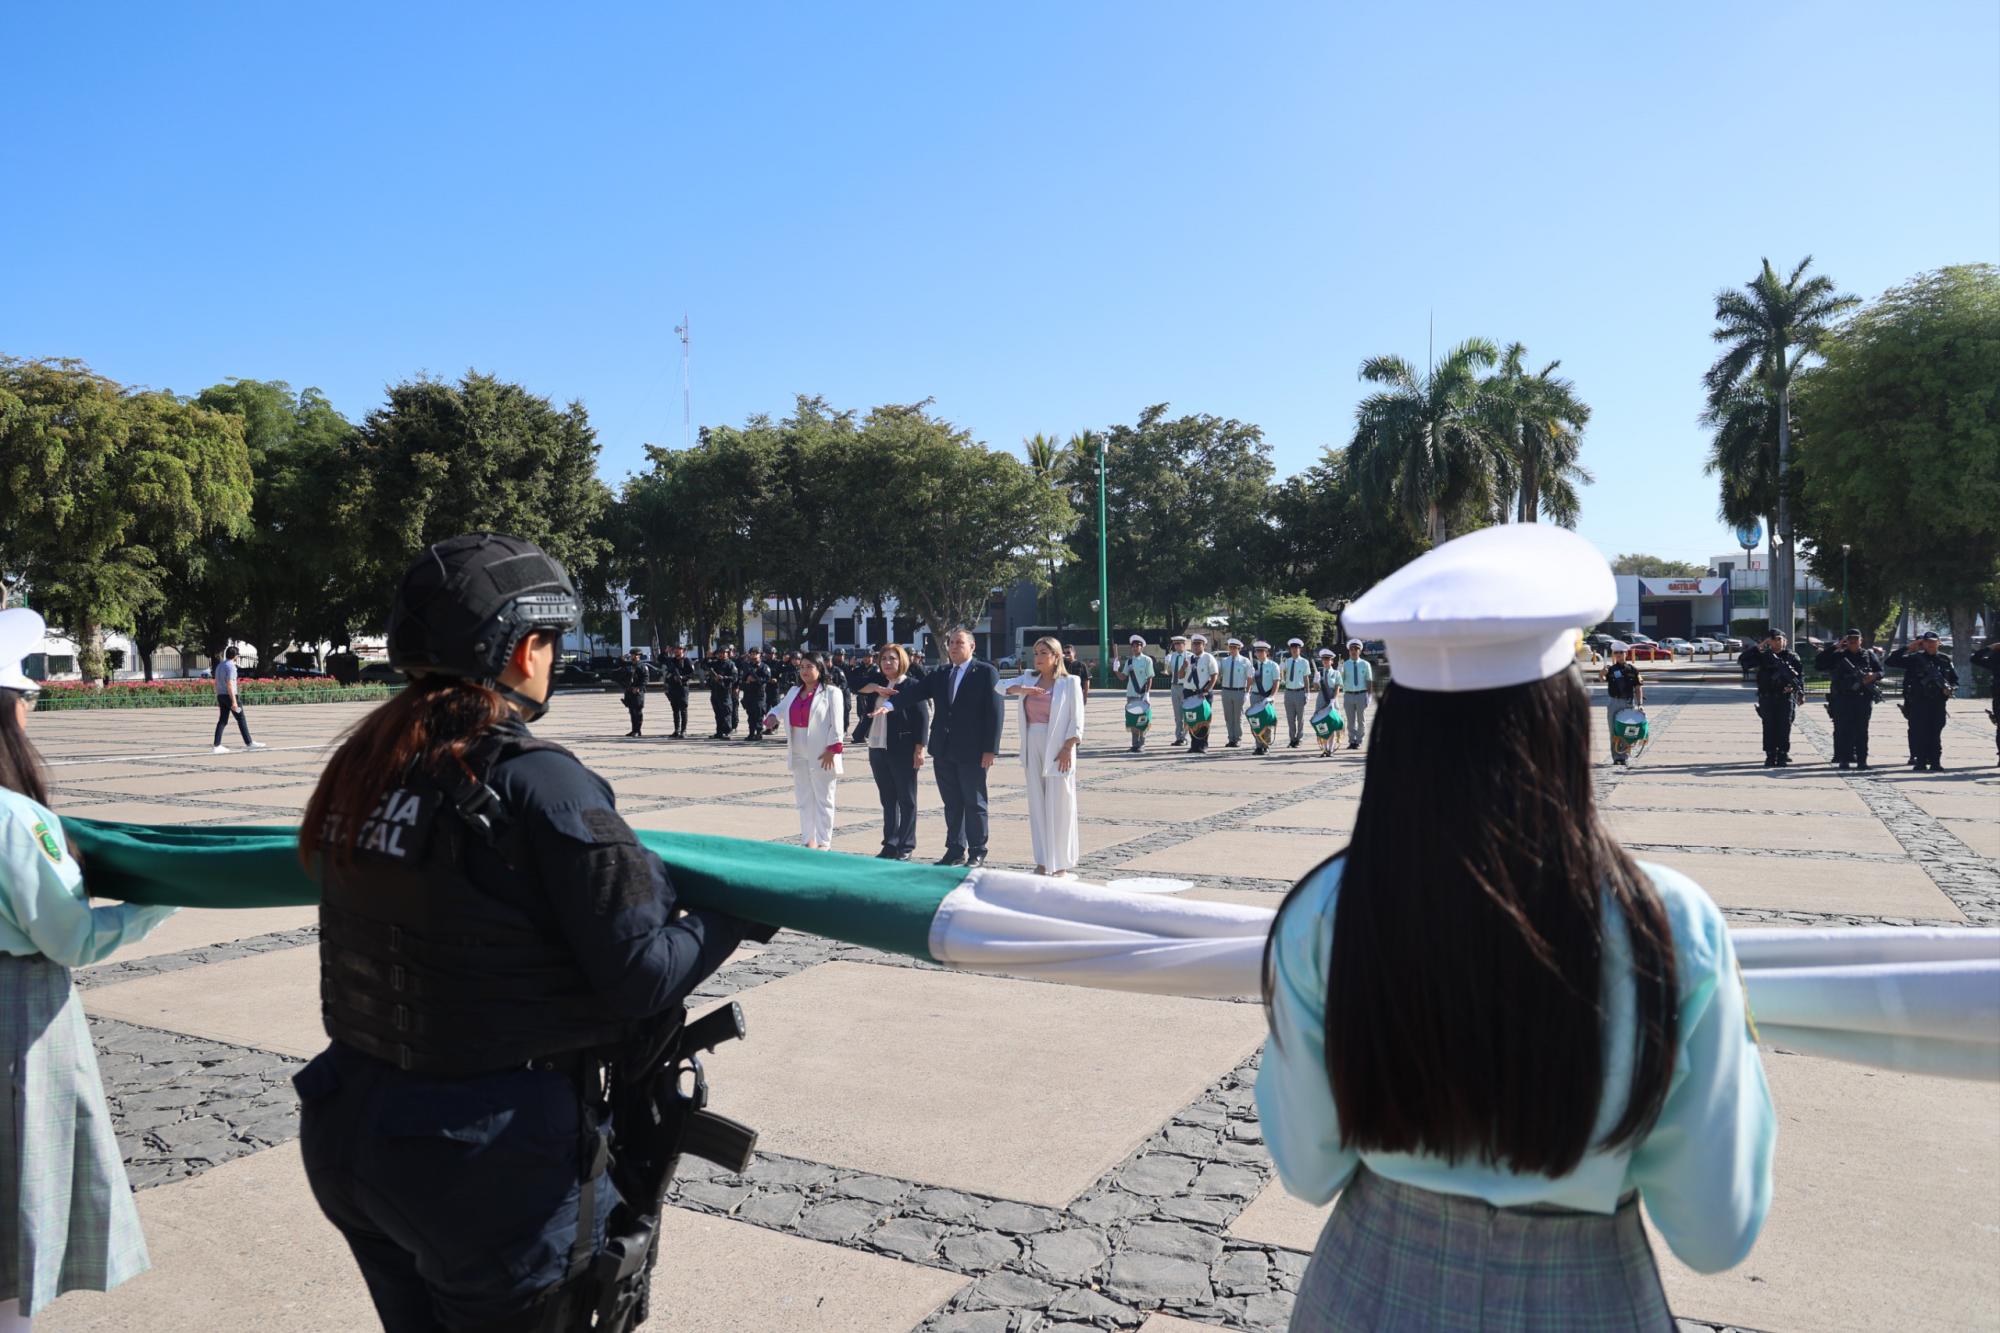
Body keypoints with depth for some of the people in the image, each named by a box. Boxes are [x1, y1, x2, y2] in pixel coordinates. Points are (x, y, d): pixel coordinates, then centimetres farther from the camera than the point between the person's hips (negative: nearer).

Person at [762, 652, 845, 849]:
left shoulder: (831, 691, -6)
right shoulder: (794, 691, 15)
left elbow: (836, 723, -11)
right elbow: (781, 708, 16)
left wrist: (832, 748, -18)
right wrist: (772, 717, -8)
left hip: (821, 755, -7)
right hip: (798, 755, 7)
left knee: (822, 800, 0)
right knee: (804, 799, 12)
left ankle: (823, 843, 6)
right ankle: (808, 840, 21)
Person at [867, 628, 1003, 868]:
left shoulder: (986, 672, -4)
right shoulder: (940, 675, 13)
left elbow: (995, 711, -9)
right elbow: (917, 689, 1)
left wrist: (990, 749, -15)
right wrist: (889, 691, -18)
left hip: (972, 752, -5)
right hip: (944, 751, 5)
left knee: (974, 803, 4)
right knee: (951, 803, 12)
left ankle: (977, 852, 13)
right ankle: (955, 850, 21)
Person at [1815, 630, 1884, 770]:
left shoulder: (1869, 656, 12)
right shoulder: (1837, 656, 8)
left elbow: (1881, 672, 11)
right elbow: (1818, 665, -2)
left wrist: (1874, 675, -13)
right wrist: (1833, 647, -5)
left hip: (1864, 697, 1)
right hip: (1842, 698, 0)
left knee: (1862, 731, 1)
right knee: (1844, 730, -1)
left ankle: (1862, 760, 3)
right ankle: (1844, 759, 3)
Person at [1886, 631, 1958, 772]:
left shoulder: (1945, 660, 10)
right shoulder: (1915, 658, 2)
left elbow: (1955, 680, 16)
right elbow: (1891, 661, -5)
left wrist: (1950, 688, -5)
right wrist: (1907, 648, -8)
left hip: (1938, 702, 2)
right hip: (1918, 702, -2)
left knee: (1936, 733, 3)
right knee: (1919, 732, -1)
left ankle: (1936, 762, 5)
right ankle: (1920, 761, 4)